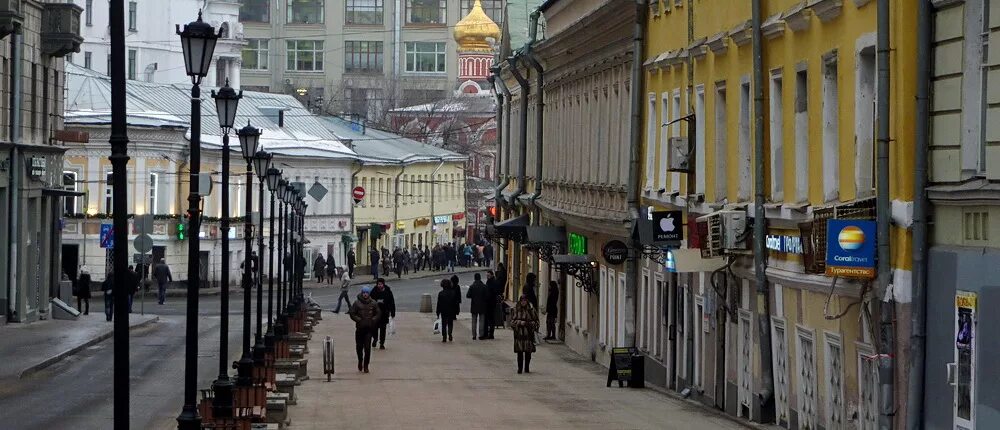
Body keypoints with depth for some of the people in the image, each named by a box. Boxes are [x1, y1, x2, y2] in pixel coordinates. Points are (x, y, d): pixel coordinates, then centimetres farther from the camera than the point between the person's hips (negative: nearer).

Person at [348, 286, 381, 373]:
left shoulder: (373, 303, 2)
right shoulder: (357, 303, -3)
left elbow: (378, 314, 9)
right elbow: (352, 314, 0)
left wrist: (373, 320, -6)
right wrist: (358, 320, -10)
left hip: (369, 328, 0)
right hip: (359, 328, 0)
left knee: (367, 347, -6)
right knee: (359, 346, 7)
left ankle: (366, 365, 1)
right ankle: (360, 361, 33)